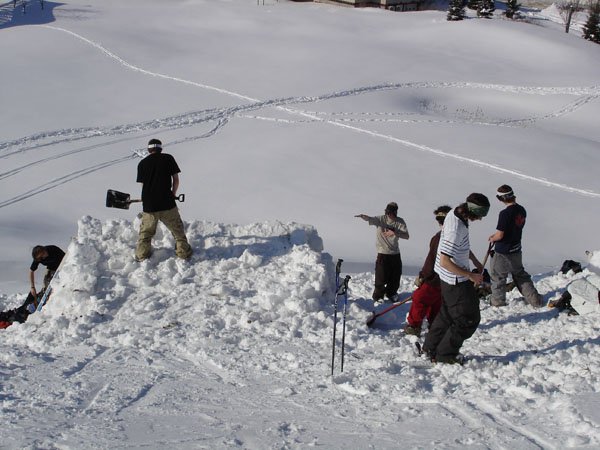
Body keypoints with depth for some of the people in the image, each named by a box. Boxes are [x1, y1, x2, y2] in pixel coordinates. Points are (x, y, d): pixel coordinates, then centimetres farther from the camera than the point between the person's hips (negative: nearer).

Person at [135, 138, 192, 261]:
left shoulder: (142, 163, 3)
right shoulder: (168, 158, -1)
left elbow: (143, 184, 8)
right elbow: (176, 179, 0)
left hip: (149, 205, 1)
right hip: (167, 203, -1)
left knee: (146, 233, 17)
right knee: (177, 229, 16)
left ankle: (142, 256, 22)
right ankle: (183, 252, 21)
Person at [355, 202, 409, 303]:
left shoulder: (400, 222, -2)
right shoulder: (381, 219, -8)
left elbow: (406, 236, -11)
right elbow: (370, 219, -25)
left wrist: (395, 233, -27)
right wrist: (363, 216, -48)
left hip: (395, 254, 3)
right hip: (382, 253, -3)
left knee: (395, 276, 12)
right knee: (381, 277, -4)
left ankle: (391, 293, 34)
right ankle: (378, 297, 13)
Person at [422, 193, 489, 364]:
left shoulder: (455, 214, -3)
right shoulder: (456, 229, -32)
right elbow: (445, 262, -29)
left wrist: (475, 261, 14)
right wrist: (471, 275, -22)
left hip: (448, 279, 9)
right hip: (457, 281, -9)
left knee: (447, 314, 24)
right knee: (469, 319, 5)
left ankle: (430, 348, 37)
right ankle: (445, 354, 16)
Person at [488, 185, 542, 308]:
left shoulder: (505, 213, -27)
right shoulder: (521, 210, -1)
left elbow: (500, 236, -23)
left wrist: (492, 239, -1)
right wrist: (496, 235, 13)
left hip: (503, 252, -7)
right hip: (516, 250, 7)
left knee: (498, 276, 13)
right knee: (520, 274, 23)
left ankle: (498, 301, 27)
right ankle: (535, 299, 24)